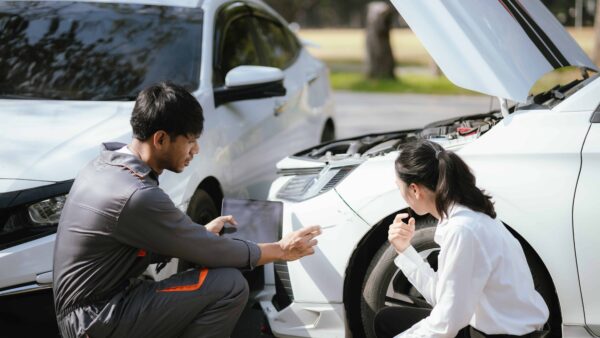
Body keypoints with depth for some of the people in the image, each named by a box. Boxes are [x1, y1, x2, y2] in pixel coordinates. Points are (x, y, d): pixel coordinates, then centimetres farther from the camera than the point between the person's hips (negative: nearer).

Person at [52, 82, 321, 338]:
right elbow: (211, 253, -13)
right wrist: (281, 251, -1)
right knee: (230, 286, -16)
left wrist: (202, 235, 17)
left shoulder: (105, 164, 5)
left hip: (83, 313, 10)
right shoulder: (139, 197, -23)